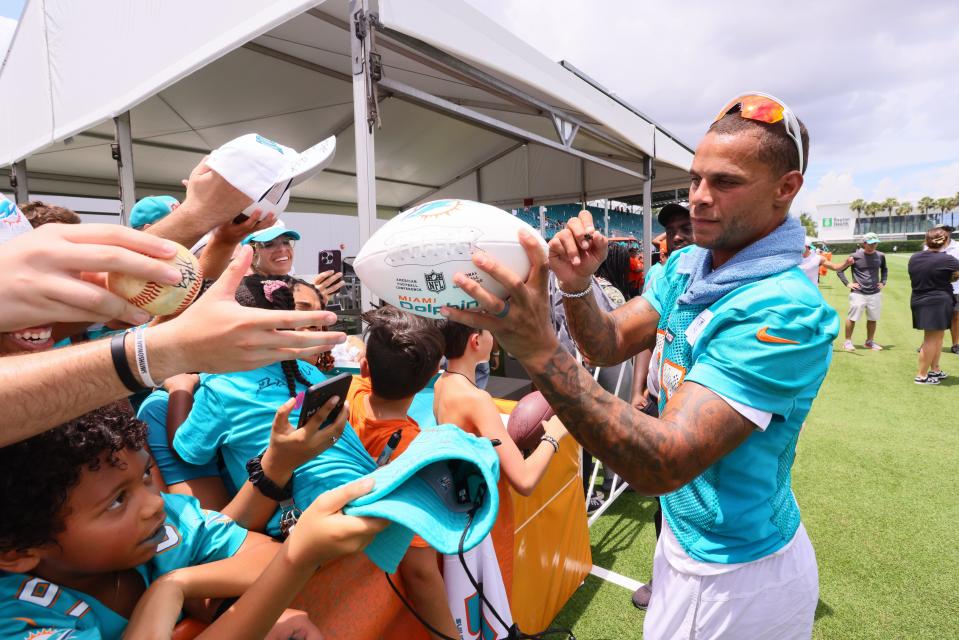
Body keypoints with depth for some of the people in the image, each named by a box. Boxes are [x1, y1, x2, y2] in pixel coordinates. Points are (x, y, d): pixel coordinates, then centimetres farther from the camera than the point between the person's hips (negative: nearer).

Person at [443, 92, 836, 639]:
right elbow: (610, 344, -2)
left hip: (734, 577, -7)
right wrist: (576, 287, -21)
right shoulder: (685, 266, -3)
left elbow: (662, 465, -37)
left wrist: (540, 350, -47)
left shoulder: (786, 311, -30)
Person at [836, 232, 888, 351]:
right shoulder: (855, 256, -8)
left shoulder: (880, 256, 5)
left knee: (873, 319, 11)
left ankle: (870, 341, 25)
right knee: (852, 318, -1)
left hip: (875, 293, 4)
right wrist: (847, 283, -7)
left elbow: (884, 269, 24)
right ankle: (848, 341, 10)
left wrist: (883, 282, 12)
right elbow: (839, 270, -1)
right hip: (858, 293, -4)